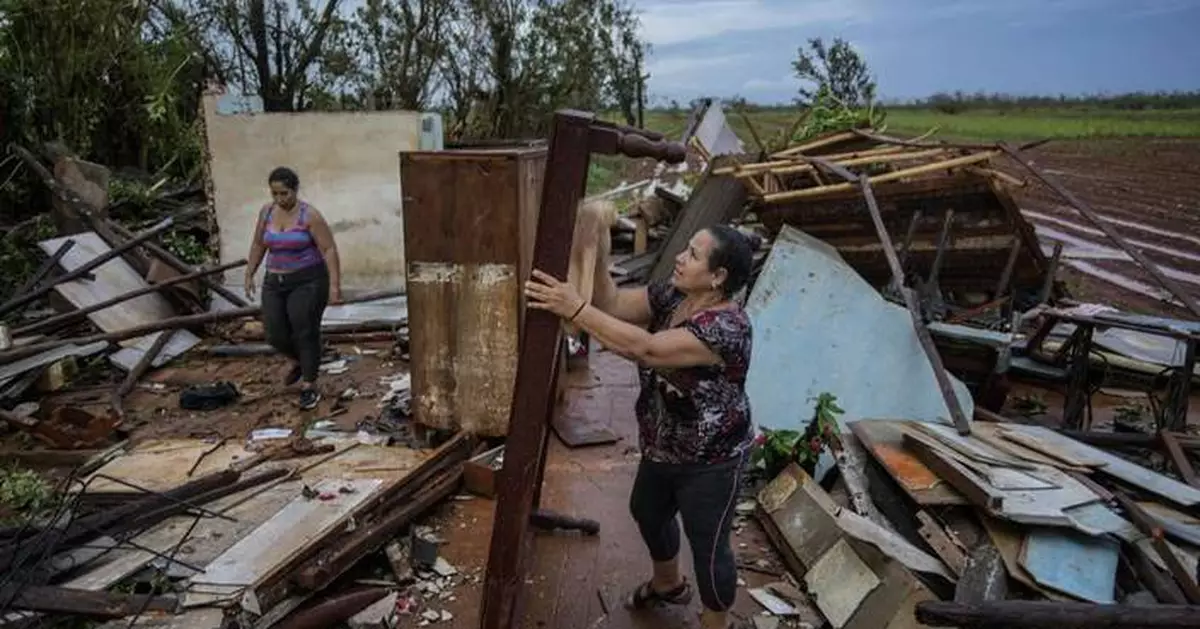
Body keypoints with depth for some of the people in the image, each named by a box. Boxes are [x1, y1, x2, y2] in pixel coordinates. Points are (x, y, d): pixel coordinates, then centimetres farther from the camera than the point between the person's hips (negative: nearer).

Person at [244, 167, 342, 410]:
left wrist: (334, 284, -18)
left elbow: (329, 249, -13)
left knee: (305, 332, -6)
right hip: (275, 282, 5)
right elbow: (258, 245, 16)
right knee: (275, 334, 3)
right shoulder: (266, 212, 4)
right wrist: (249, 274, 15)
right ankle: (299, 362, 34)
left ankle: (309, 386, 5)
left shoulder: (309, 215, -12)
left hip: (307, 282, -5)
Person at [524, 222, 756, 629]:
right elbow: (613, 304, -9)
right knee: (647, 512, 27)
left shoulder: (726, 327, -32)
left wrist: (574, 309, -46)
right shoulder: (672, 295, -6)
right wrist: (598, 259, -26)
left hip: (709, 463, -9)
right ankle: (668, 584, 55)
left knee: (707, 545, 9)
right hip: (663, 448, 9)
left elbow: (645, 349, -43)